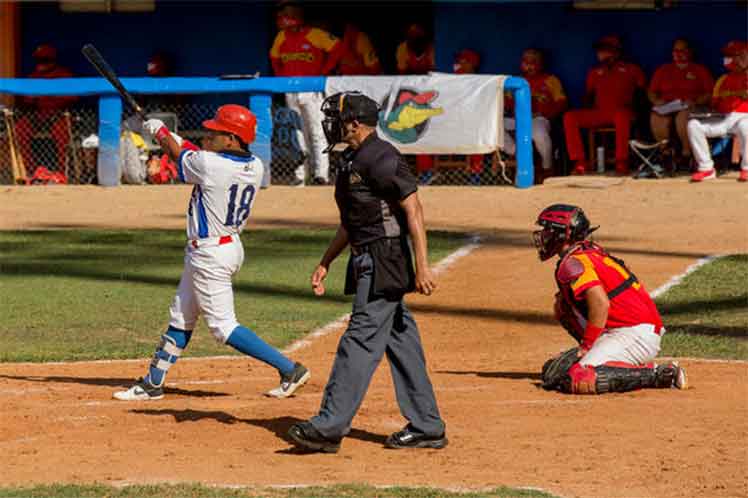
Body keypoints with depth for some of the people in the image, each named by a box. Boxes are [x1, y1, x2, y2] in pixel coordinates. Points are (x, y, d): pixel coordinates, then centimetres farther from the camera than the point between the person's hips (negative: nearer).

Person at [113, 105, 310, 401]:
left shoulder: (209, 164, -23)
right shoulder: (254, 167, -3)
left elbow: (178, 156, -3)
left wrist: (160, 132, 16)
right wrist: (185, 144, 18)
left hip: (210, 253, -9)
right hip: (231, 246, 9)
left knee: (223, 326, -5)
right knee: (180, 318, 18)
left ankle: (289, 369, -5)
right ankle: (153, 383, 27)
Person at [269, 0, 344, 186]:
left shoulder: (316, 35, -8)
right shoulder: (281, 38, 9)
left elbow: (337, 49, -9)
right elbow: (274, 58, 25)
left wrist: (323, 72, -9)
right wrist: (281, 76, 13)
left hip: (311, 91, -6)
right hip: (290, 92, 6)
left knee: (317, 133, -8)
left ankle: (321, 175, -11)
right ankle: (299, 176, 10)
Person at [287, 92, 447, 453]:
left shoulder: (381, 158, -15)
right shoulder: (354, 160, 17)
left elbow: (413, 208, -19)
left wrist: (421, 266, -23)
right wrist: (326, 262, 25)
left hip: (384, 264, -10)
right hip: (368, 261, 10)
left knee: (362, 340, -10)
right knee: (400, 342, 11)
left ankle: (329, 427, -12)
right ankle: (426, 427, 15)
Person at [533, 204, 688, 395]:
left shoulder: (572, 263, -12)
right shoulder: (593, 251, 19)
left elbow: (600, 303, -24)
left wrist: (585, 346, -17)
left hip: (634, 334, -10)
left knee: (579, 381, -23)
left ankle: (661, 374, -15)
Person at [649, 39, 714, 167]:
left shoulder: (701, 70, 14)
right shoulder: (662, 70, 23)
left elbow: (710, 93, 4)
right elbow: (651, 92, 20)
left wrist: (695, 101, -13)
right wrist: (656, 100, -2)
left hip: (691, 107, -2)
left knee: (683, 117, -38)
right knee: (656, 118, -32)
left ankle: (686, 153, -25)